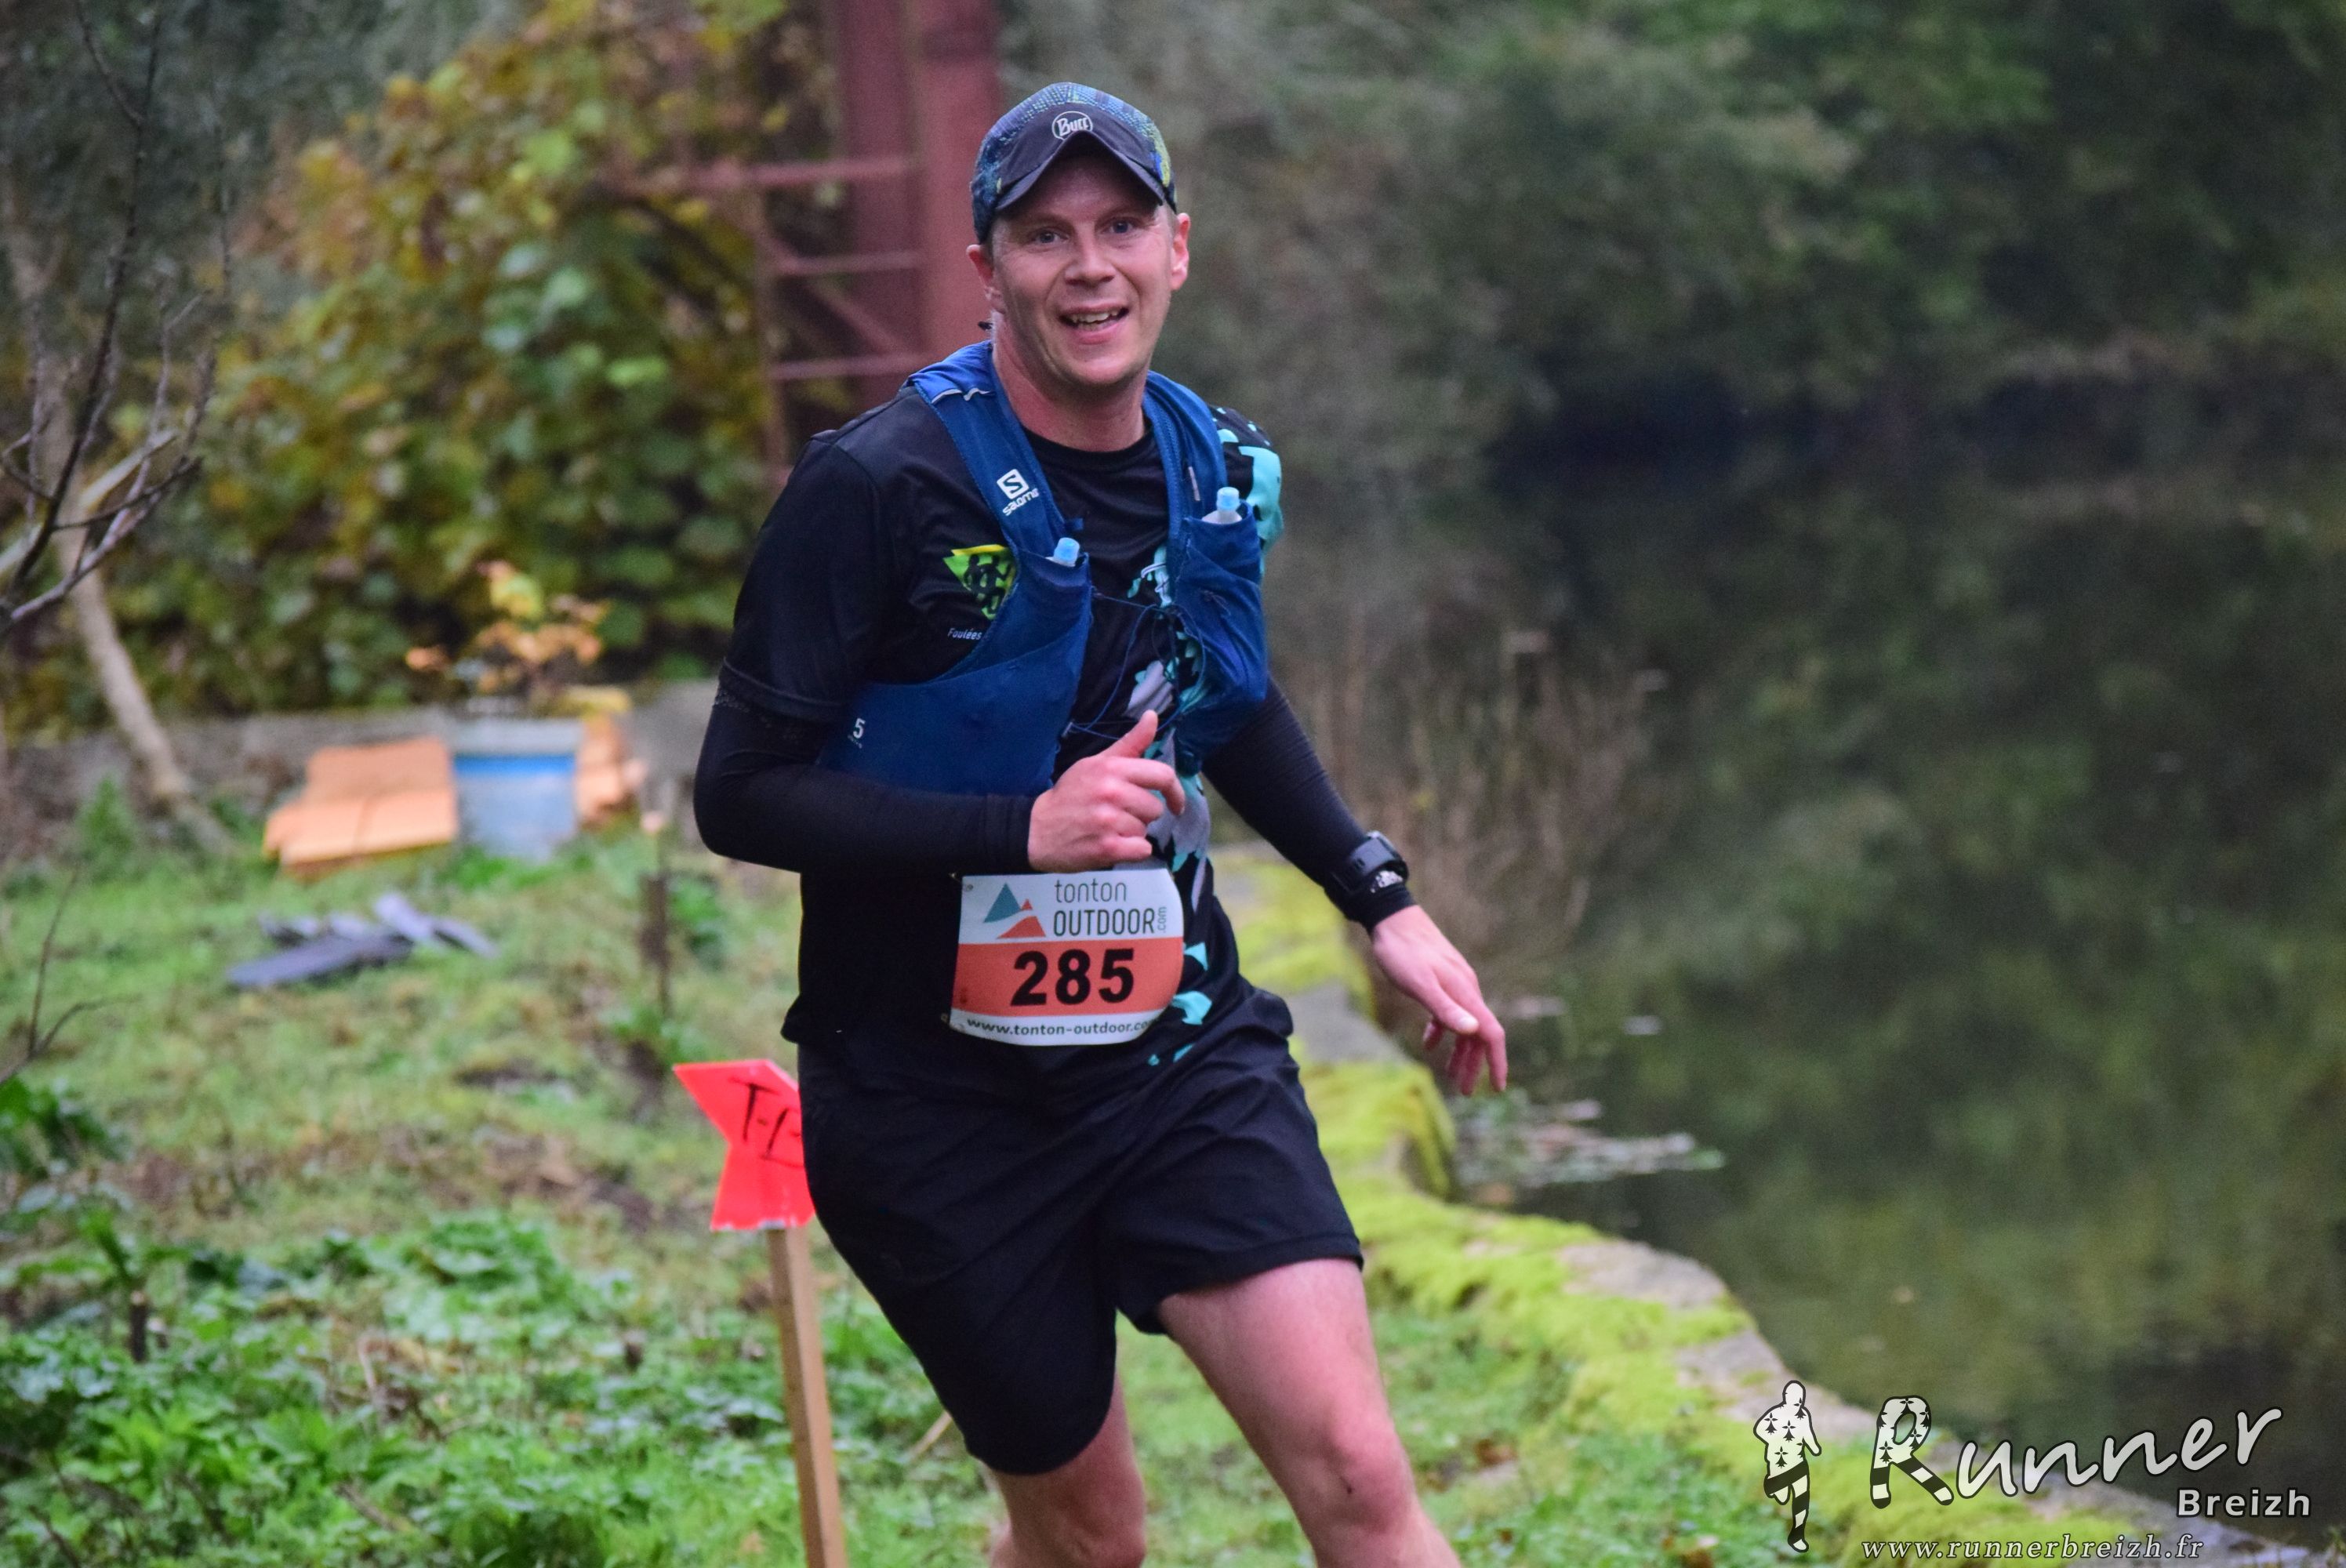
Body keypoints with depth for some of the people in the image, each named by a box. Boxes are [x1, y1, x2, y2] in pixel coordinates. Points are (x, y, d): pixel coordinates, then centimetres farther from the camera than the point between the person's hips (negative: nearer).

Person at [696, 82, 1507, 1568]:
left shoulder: (1219, 470, 2)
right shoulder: (877, 486, -16)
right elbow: (742, 791, -17)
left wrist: (1384, 900, 15)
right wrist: (1026, 828, -27)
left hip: (1183, 1045, 4)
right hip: (941, 1096, -4)